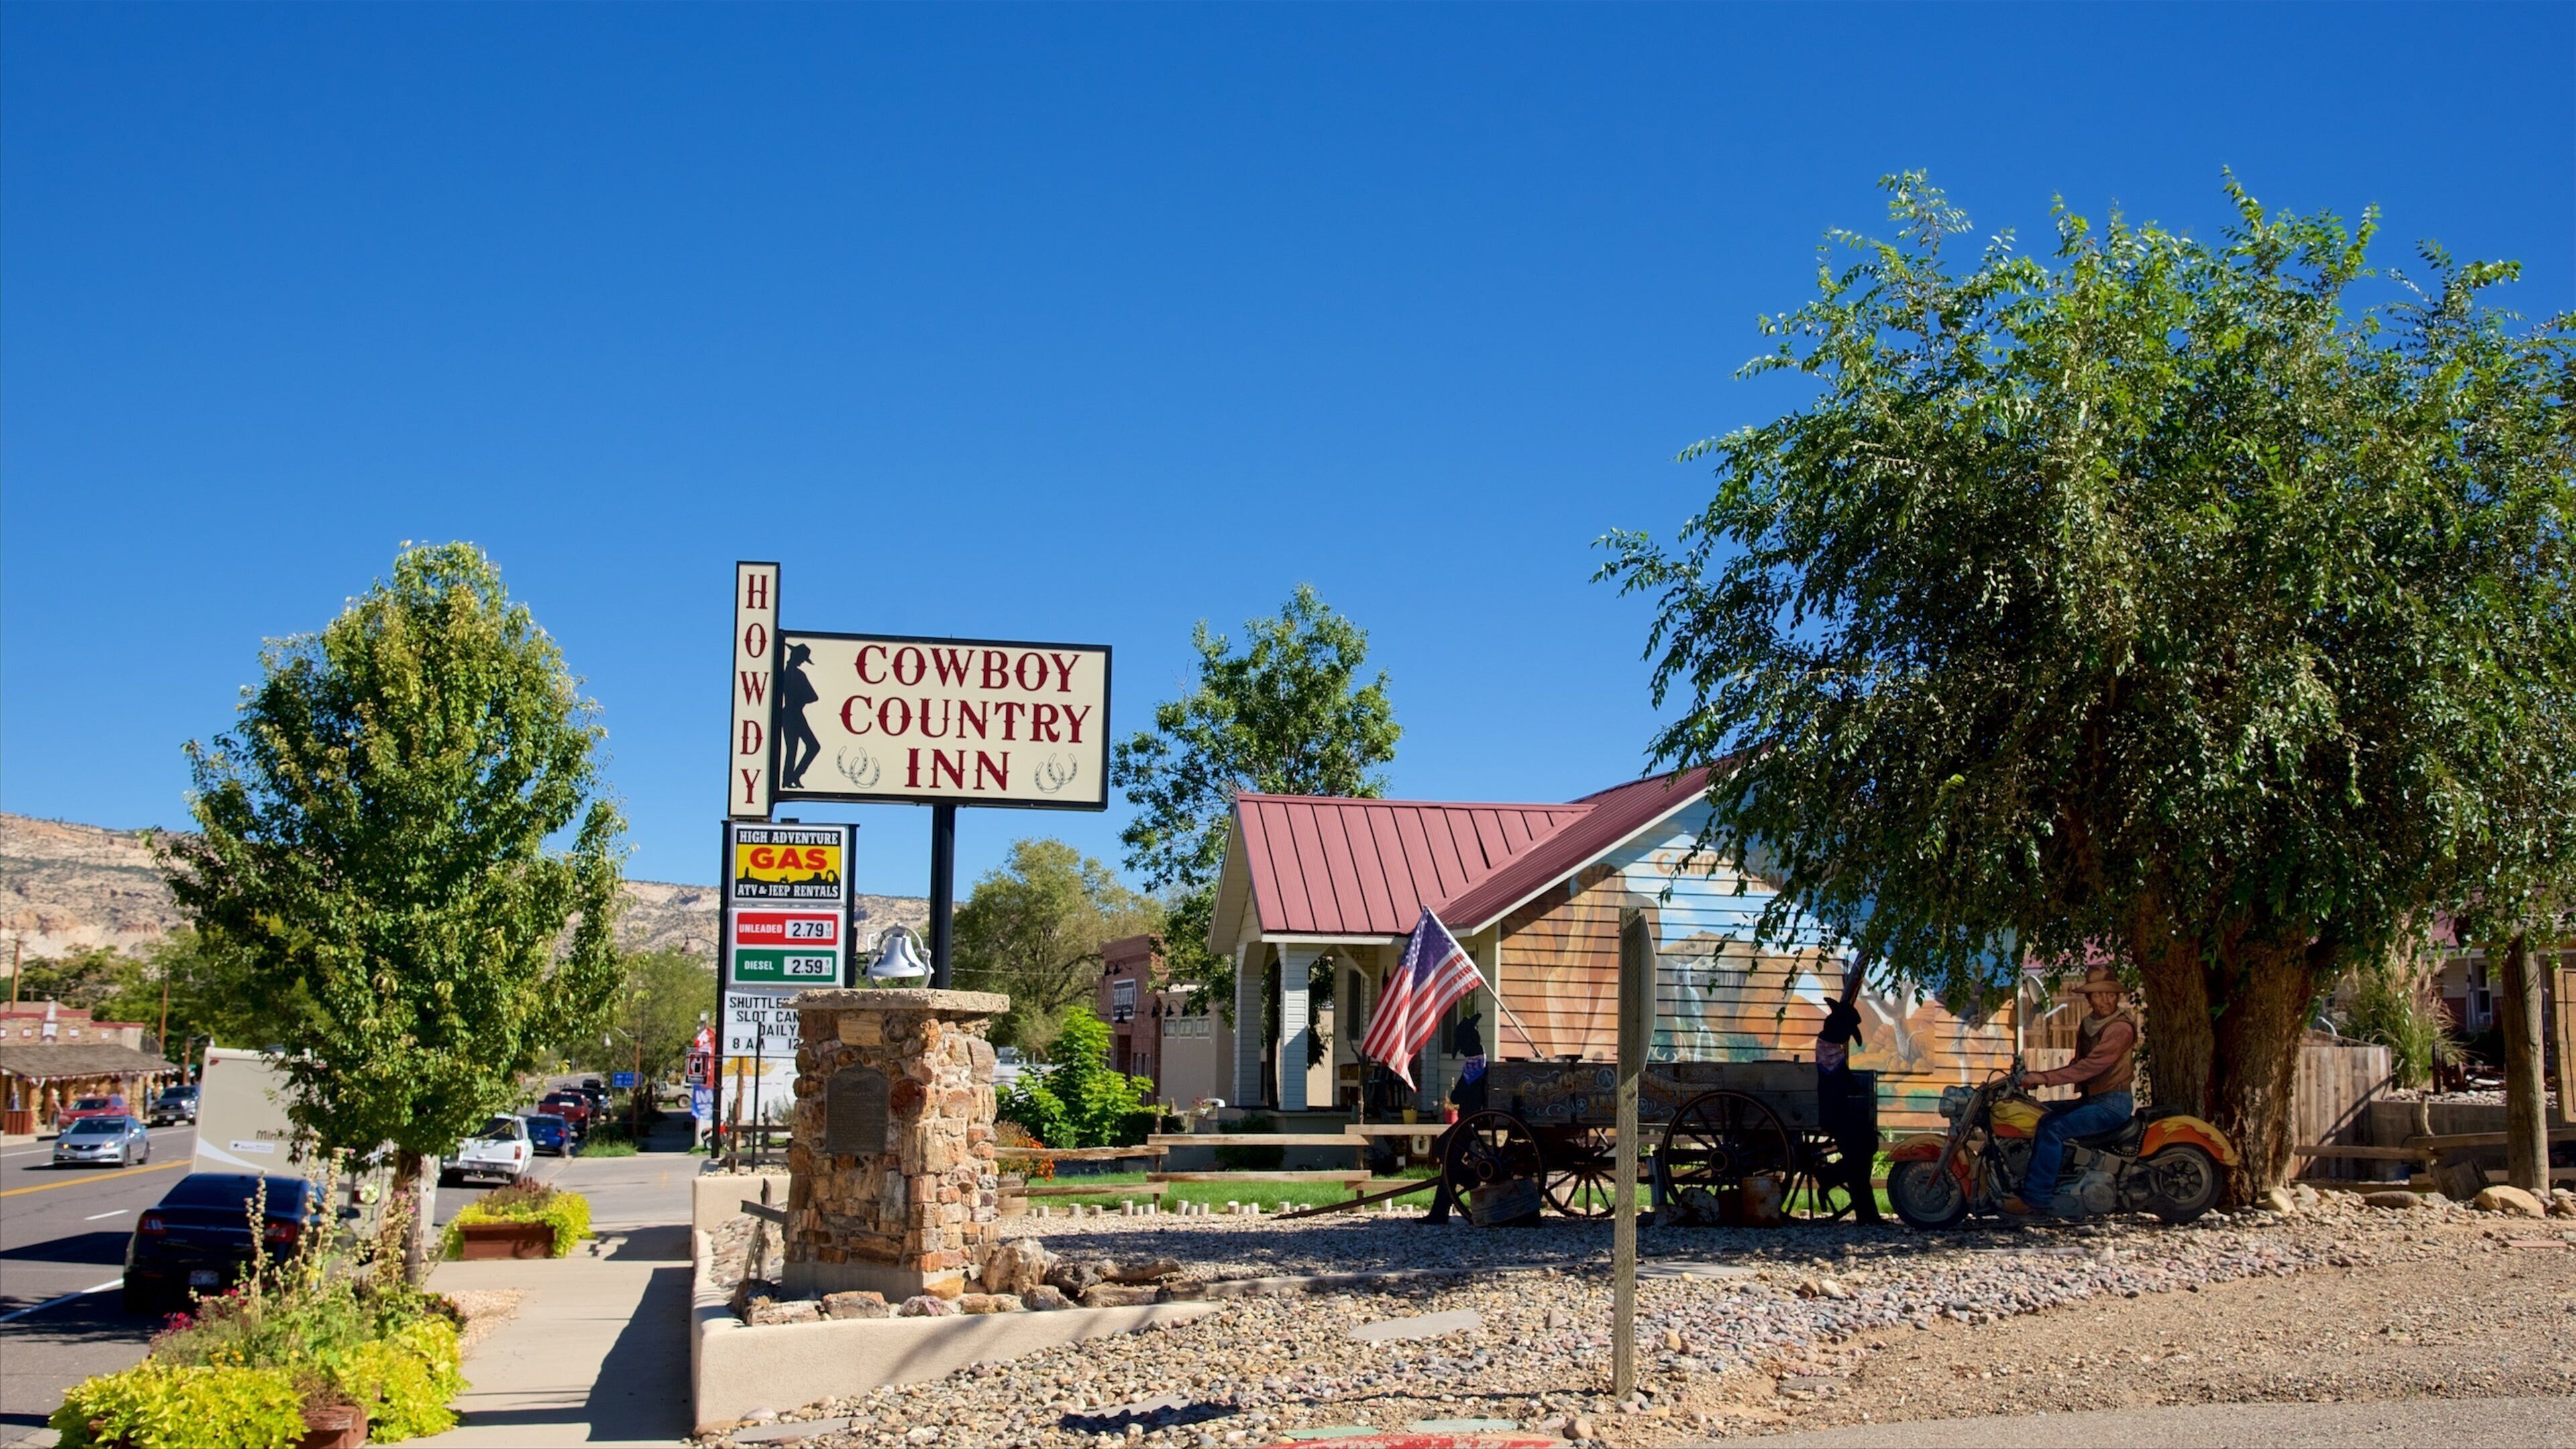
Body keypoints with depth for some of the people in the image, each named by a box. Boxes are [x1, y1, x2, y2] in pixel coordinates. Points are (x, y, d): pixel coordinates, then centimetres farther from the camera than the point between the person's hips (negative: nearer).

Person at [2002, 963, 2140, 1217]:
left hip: (2113, 1104, -10)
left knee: (2052, 1128, -26)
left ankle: (2036, 1199, -28)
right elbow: (2078, 1064, 22)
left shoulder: (2121, 1028, -14)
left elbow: (2092, 1065, -25)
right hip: (2090, 1100, 10)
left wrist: (2046, 1078, -30)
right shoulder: (2087, 1025, 16)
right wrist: (2036, 1077, 6)